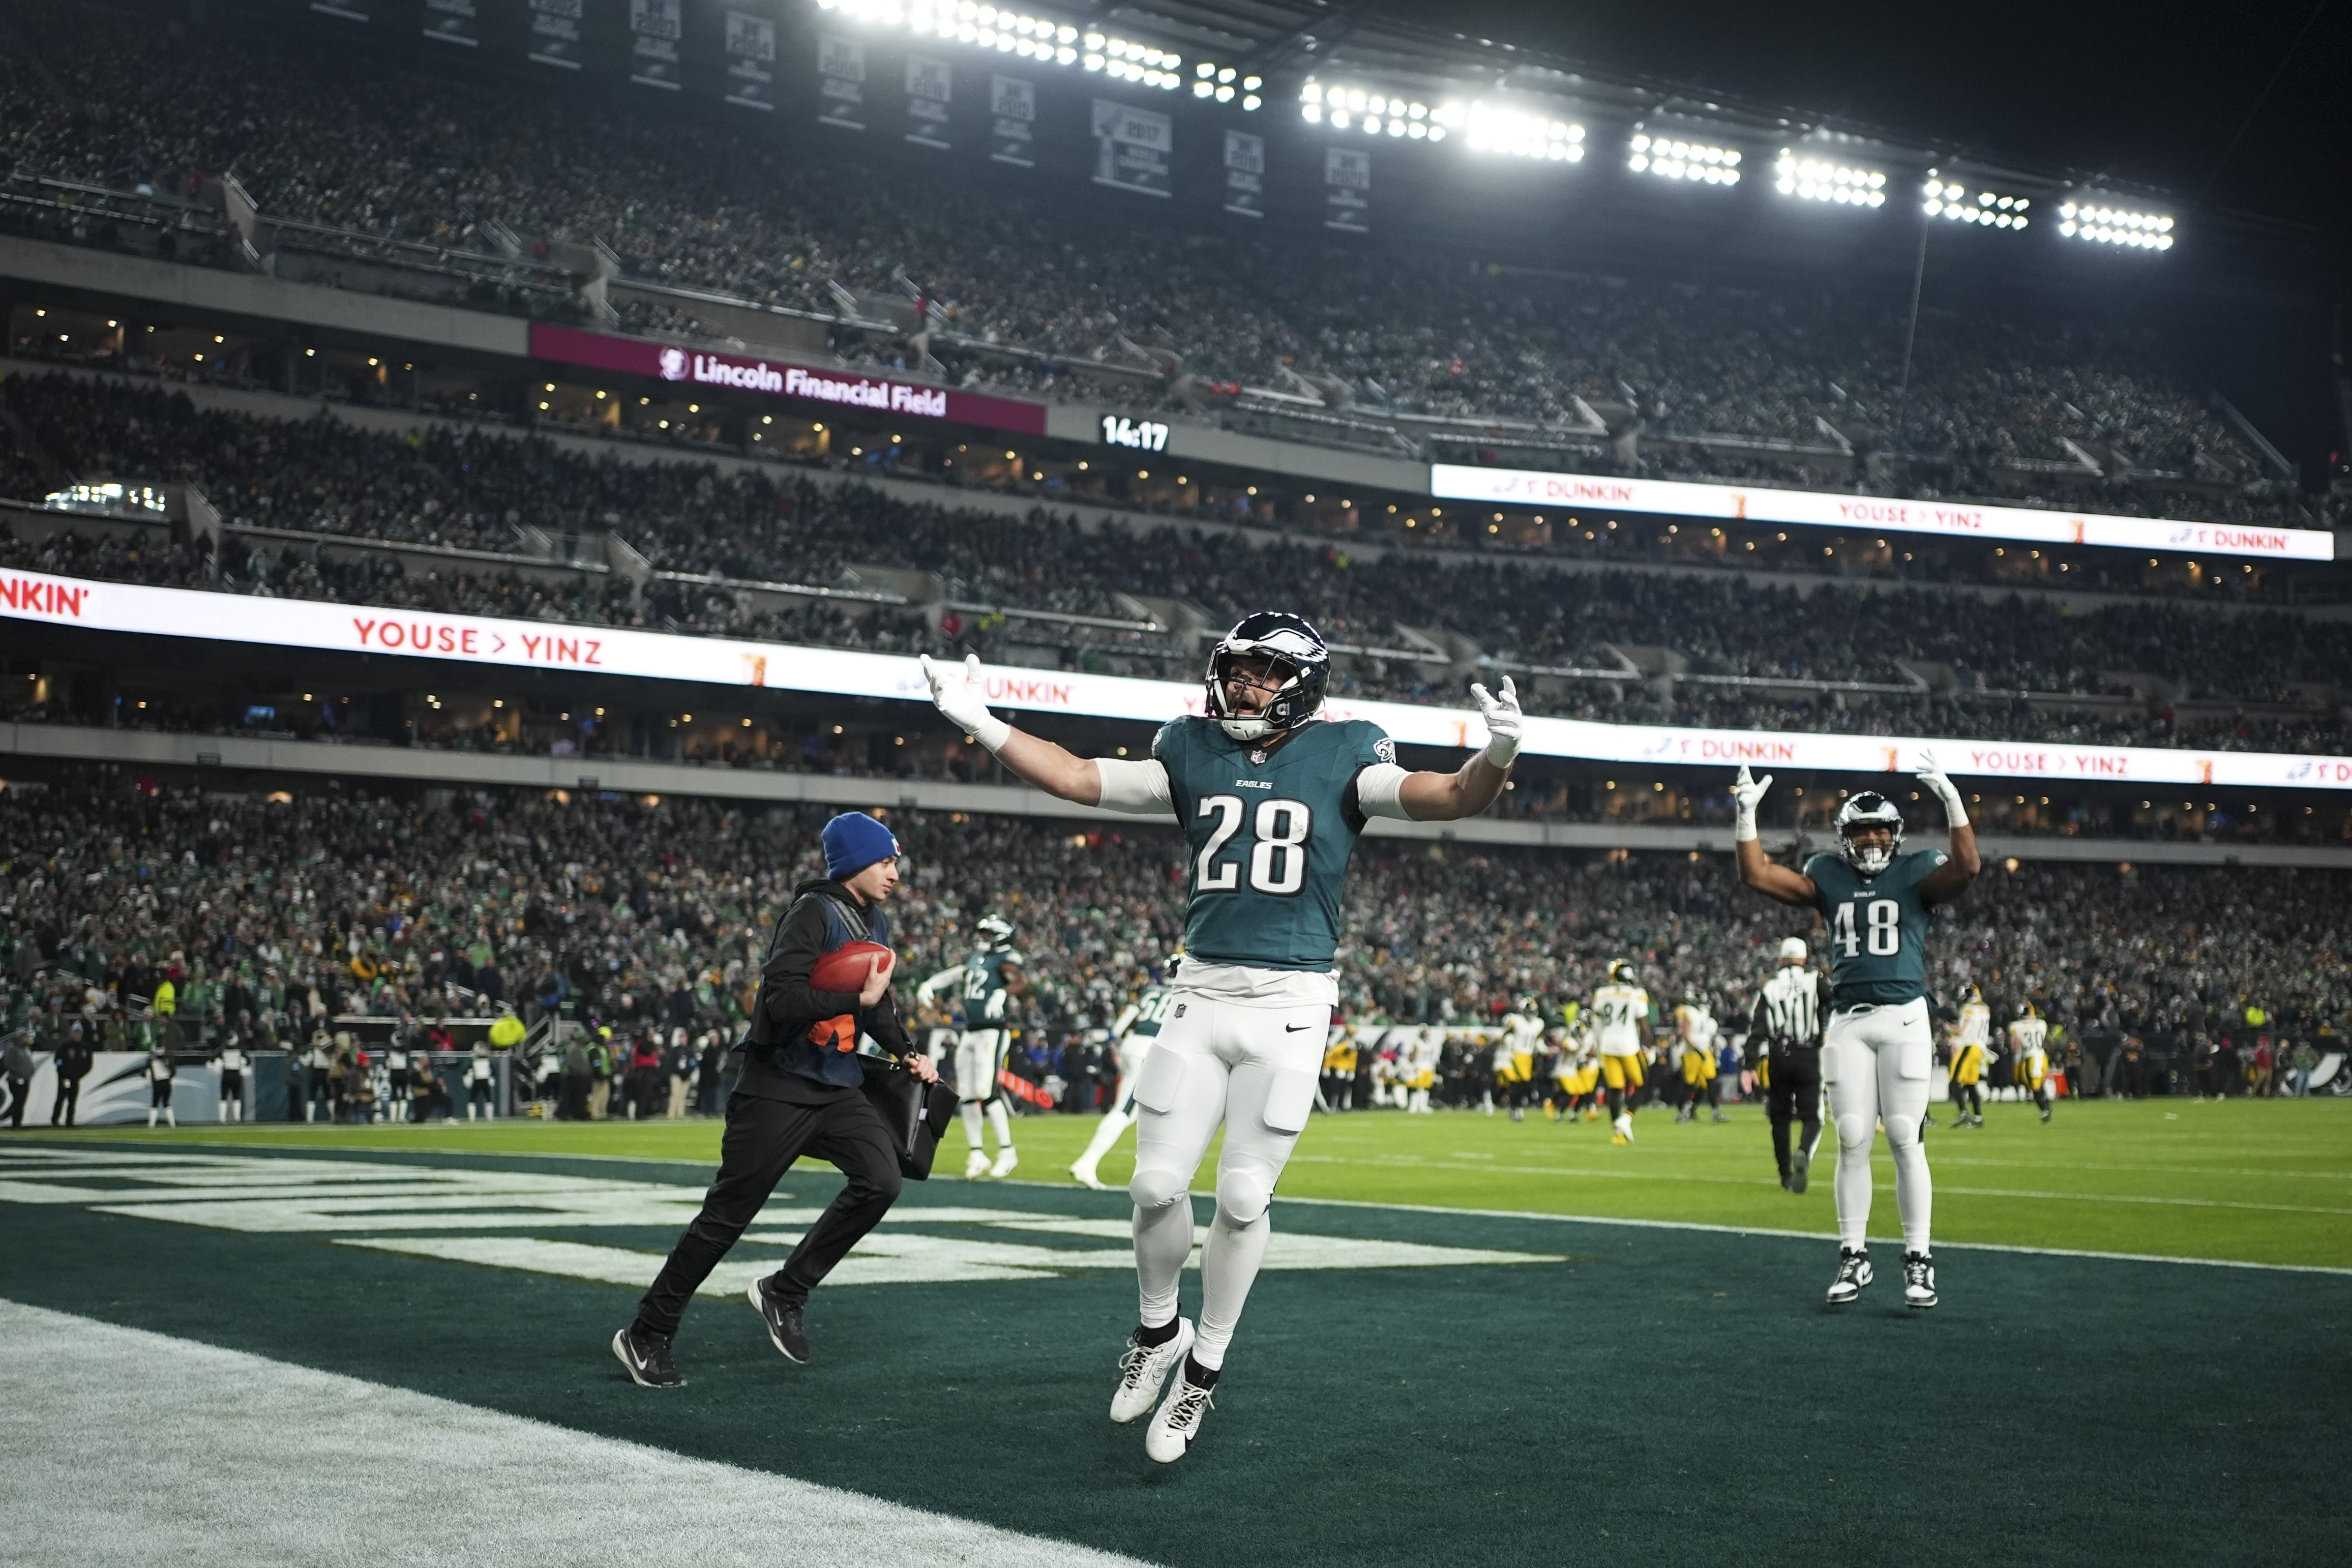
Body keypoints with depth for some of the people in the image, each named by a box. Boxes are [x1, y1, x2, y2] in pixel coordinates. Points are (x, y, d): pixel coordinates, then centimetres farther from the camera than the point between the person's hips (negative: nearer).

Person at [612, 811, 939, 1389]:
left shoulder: (875, 923, 12)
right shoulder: (814, 913, -16)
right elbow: (782, 998, -27)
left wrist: (907, 1052, 12)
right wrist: (858, 999, -24)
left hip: (839, 1085, 8)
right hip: (779, 1086, -8)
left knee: (880, 1180, -12)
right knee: (728, 1213, -2)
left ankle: (785, 1293, 4)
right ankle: (647, 1335, 11)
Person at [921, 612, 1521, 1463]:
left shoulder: (1343, 756, -1)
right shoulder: (1193, 753, 7)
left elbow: (1450, 798, -12)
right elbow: (1080, 779, 8)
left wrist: (1498, 754, -34)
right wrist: (979, 722, 0)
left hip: (1290, 1005, -2)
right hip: (1202, 995, 3)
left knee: (1243, 1198, -2)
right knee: (1157, 1186, 0)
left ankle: (1203, 1370, 16)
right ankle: (1157, 1331, 26)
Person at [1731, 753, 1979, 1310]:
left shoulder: (1915, 873, 4)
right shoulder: (1828, 876, 12)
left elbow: (1966, 868, -16)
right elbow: (1757, 874, 6)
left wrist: (1952, 801, -22)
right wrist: (1746, 813, -1)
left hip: (1903, 1017, -3)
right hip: (1847, 1020, 3)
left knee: (1905, 1139, -5)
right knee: (1852, 1141, 1)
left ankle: (1919, 1260, 1)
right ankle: (1853, 1256, 9)